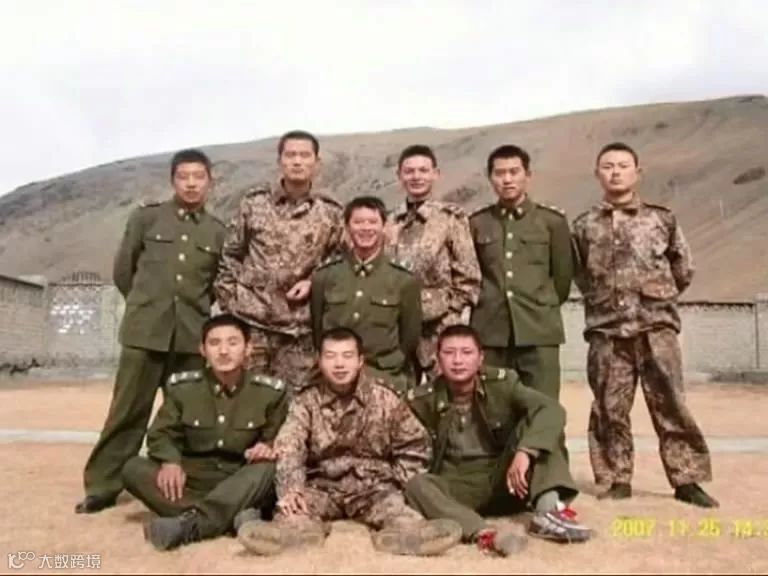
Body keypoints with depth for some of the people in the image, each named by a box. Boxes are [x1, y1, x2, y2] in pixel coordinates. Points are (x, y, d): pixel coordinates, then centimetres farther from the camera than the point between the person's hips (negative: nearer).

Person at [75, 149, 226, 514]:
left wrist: (195, 307, 11)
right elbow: (123, 270, 11)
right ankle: (102, 488, 13)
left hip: (193, 333, 1)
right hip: (145, 329, -1)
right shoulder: (146, 217, 6)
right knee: (128, 411, 2)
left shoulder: (218, 232, 8)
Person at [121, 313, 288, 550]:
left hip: (242, 487, -2)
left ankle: (189, 523, -48)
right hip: (193, 482, 2)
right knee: (134, 468, -22)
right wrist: (171, 461, -19)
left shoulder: (270, 392, -5)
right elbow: (161, 434, 4)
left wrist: (268, 448, -21)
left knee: (266, 468, -34)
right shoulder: (182, 386, -1)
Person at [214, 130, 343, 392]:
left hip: (299, 327, 0)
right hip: (250, 320, 0)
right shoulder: (254, 202, 2)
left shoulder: (330, 212, 2)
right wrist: (228, 301, 2)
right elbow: (229, 256, 8)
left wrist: (314, 282, -8)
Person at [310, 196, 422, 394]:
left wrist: (391, 374, 6)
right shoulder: (324, 275, 3)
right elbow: (316, 330, 12)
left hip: (385, 380, -1)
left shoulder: (404, 280, -2)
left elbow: (410, 337, 5)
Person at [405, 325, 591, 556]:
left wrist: (524, 452, -39)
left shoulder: (502, 382, -10)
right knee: (416, 485, -31)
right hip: (458, 489, 0)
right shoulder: (422, 400, -8)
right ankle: (483, 533, -50)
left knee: (534, 424, -20)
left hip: (506, 481, 0)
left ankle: (548, 510, -34)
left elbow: (552, 410, -26)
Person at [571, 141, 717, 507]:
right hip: (606, 330, 1)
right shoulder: (584, 226, 8)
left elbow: (684, 271, 13)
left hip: (656, 327, -1)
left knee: (670, 405, 0)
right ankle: (616, 481, 16)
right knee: (609, 409, 4)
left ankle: (687, 480, 12)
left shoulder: (662, 219, 5)